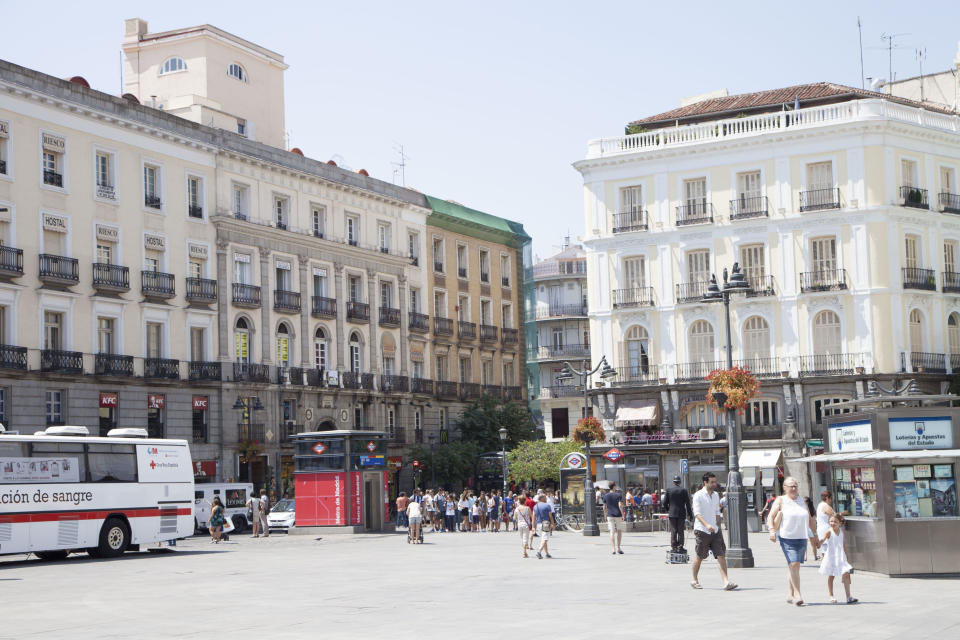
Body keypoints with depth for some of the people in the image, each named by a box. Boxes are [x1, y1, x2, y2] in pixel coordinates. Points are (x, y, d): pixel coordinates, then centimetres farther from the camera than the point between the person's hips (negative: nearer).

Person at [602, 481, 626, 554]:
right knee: (619, 531, 12)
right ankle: (618, 548, 14)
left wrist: (605, 516, 15)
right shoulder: (618, 495, -5)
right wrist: (623, 515, -11)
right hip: (618, 515, -2)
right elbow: (620, 506, -14)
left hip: (610, 516, 2)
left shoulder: (605, 496, 6)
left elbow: (604, 507, 7)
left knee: (612, 532, -1)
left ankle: (613, 549, -10)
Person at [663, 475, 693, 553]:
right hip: (681, 514, -1)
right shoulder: (684, 491, -4)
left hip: (672, 514, 1)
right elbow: (687, 504, -3)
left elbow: (665, 503, 1)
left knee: (673, 531, 4)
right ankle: (680, 547, 2)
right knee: (680, 531, 4)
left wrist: (668, 510, 19)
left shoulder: (669, 490, -1)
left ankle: (673, 547, 1)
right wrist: (690, 514, 2)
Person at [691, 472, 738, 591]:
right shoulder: (698, 496, -9)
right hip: (702, 530, -5)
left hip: (715, 531, 5)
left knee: (721, 555, -7)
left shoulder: (716, 495, 12)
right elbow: (697, 513, -19)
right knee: (699, 557, 5)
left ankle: (726, 582, -13)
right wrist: (706, 525, -32)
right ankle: (695, 580, 24)